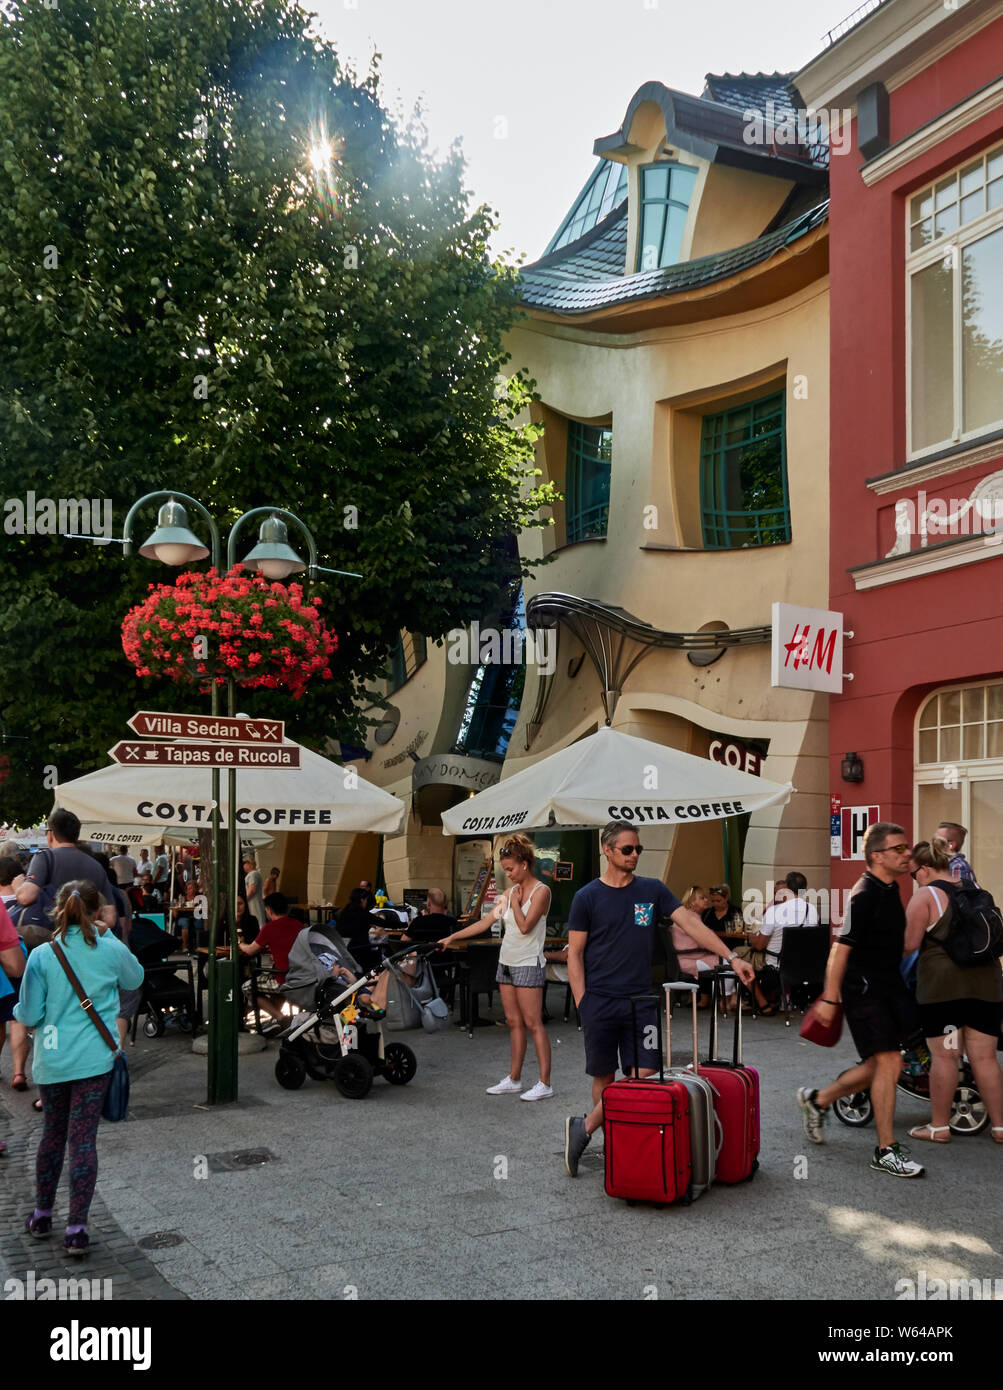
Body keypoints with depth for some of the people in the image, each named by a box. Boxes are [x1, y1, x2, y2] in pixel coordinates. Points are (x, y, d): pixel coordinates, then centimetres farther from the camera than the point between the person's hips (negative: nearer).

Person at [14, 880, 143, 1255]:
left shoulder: (41, 956, -8)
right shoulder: (111, 951, -8)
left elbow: (29, 1016, -5)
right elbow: (135, 979, 15)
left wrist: (18, 1011, 18)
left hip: (52, 1061, 2)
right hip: (94, 1060, -1)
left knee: (53, 1134, 19)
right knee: (83, 1139, 1)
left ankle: (41, 1216, 30)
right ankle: (76, 1228, 2)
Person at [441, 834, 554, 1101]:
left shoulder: (541, 891, -9)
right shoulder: (511, 892, 11)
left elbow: (525, 926, -19)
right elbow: (485, 922, 12)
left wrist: (515, 901, -8)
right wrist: (452, 937, 8)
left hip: (528, 964, -7)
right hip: (507, 962, 7)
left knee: (533, 1023, -8)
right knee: (514, 1022, 10)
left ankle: (545, 1083, -6)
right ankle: (514, 1079, 16)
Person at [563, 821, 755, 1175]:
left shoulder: (652, 890, 6)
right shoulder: (587, 897, -2)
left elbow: (690, 923, -1)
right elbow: (575, 954, 0)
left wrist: (731, 957, -11)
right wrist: (583, 1004, -8)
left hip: (640, 1001, 3)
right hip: (600, 1001, -3)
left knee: (643, 1076, -4)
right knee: (605, 1078, 4)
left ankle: (583, 1128, 7)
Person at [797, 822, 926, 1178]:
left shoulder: (890, 889, 11)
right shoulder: (865, 894, -17)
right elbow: (841, 947, -19)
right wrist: (829, 999, -19)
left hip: (887, 986, 10)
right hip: (863, 989, -9)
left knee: (880, 1065, 13)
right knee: (889, 1062, -11)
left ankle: (817, 1100, 31)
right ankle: (886, 1152, -4)